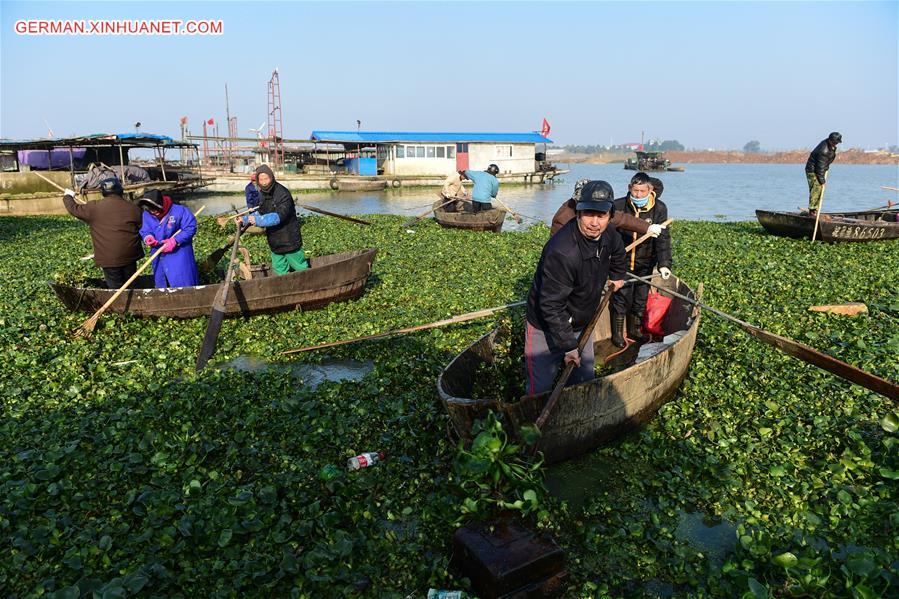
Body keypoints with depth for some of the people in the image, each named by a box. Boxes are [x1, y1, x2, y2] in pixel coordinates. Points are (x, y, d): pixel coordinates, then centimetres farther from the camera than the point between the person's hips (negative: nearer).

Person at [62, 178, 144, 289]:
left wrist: (68, 196, 29)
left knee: (115, 289, 7)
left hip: (109, 258, -2)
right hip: (130, 255, 3)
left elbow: (74, 209, 10)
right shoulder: (133, 208, 1)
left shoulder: (94, 208, -5)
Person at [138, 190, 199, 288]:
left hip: (179, 256, -5)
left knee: (183, 286, -1)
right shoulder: (147, 215, -2)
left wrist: (175, 241, -24)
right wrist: (147, 237, -20)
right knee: (161, 284, 17)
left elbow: (190, 228, -16)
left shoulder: (179, 211, -17)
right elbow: (145, 231, 6)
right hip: (159, 258, 5)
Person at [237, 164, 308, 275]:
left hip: (289, 240, -8)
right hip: (275, 241, 8)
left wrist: (258, 220, -33)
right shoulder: (262, 194, 7)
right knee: (280, 270, 15)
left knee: (300, 267, 3)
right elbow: (260, 213, 20)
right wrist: (245, 219, 7)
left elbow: (279, 216, -30)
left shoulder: (283, 194, -20)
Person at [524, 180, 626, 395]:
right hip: (546, 328, -7)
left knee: (585, 381, 17)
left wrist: (617, 276, 30)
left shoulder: (607, 235, -8)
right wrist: (568, 345, -26)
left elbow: (618, 251, 21)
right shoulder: (562, 252, -34)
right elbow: (551, 306, -31)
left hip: (581, 325, 8)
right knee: (540, 390, -4)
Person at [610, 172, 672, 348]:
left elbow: (663, 239, -13)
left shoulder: (659, 208, -9)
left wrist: (664, 264, -22)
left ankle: (635, 329, 34)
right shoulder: (618, 206, -12)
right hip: (622, 261, -2)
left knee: (641, 298, 15)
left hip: (645, 262, 2)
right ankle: (617, 332, 17)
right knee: (622, 296, -1)